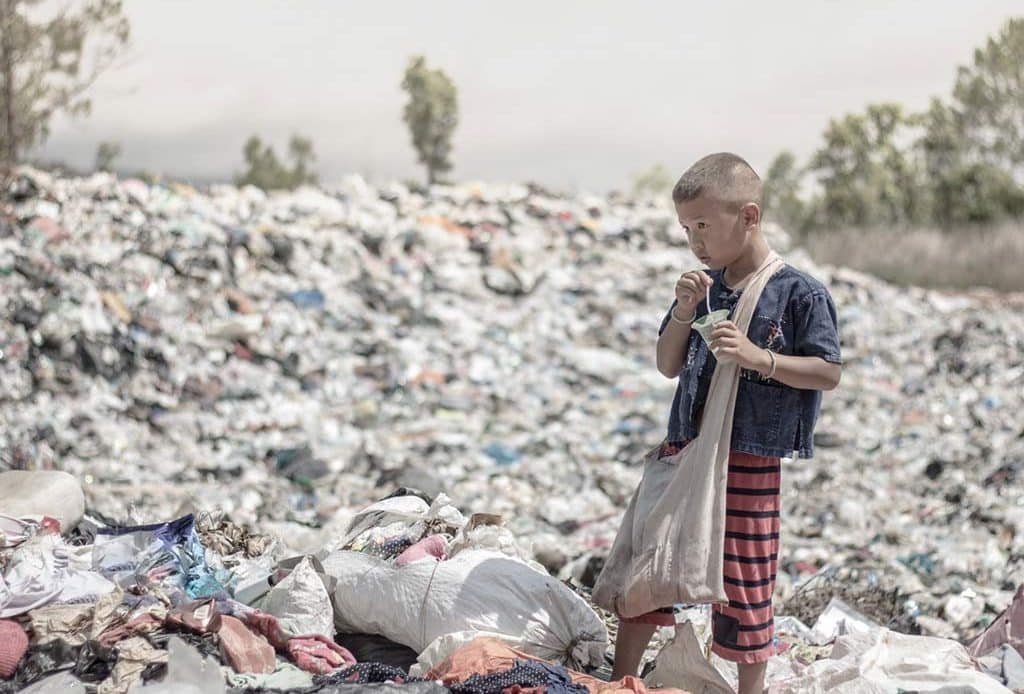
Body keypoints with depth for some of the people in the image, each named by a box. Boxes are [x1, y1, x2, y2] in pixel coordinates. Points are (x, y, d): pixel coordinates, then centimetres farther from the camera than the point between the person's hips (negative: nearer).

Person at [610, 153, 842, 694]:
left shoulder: (799, 292, -9)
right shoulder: (704, 285, 8)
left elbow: (829, 374, -11)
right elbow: (668, 367, 9)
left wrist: (759, 357, -23)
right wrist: (683, 312, -7)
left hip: (749, 461, -6)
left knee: (742, 580, 5)